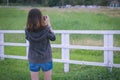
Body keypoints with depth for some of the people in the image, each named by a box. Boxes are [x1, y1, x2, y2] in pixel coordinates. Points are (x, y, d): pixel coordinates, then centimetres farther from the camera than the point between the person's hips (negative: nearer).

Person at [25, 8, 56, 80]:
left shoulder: (27, 31, -13)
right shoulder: (45, 29, -18)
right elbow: (53, 38, 0)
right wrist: (49, 24, 4)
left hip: (33, 60, 1)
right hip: (46, 59, -1)